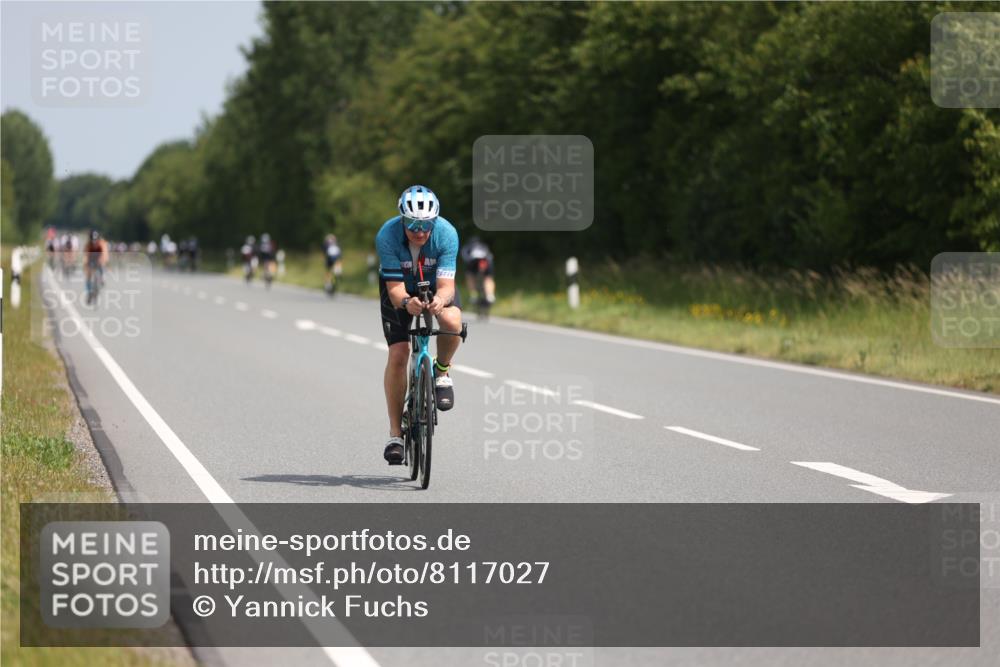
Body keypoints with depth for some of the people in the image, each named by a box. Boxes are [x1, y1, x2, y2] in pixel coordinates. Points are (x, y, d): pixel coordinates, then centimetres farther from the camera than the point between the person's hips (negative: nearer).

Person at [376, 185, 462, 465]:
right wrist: (407, 302, -55)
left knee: (452, 321, -33)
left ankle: (442, 372, -1)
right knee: (398, 353, -14)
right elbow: (395, 289, -33)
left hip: (435, 285, 0)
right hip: (401, 289, 0)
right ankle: (395, 434, -4)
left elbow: (446, 285, -35)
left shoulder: (447, 234, -32)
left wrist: (440, 300, -58)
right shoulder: (387, 236, -33)